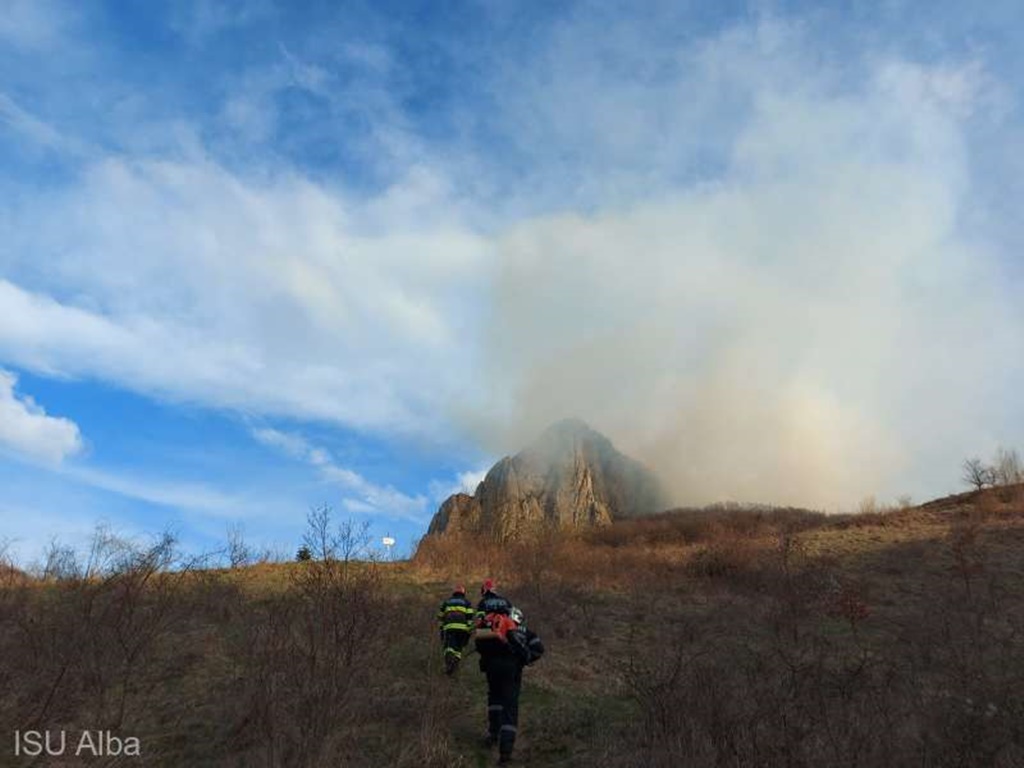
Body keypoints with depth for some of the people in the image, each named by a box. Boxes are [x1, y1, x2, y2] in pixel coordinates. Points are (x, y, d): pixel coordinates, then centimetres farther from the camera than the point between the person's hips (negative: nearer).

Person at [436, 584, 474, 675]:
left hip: (449, 627, 0)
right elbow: (470, 617, 4)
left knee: (449, 646, -7)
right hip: (462, 627, 0)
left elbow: (440, 617, 23)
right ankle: (456, 660, -3)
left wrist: (441, 628, 31)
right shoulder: (467, 603, 18)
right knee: (459, 647, 14)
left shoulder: (446, 602, 24)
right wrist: (469, 631, 4)